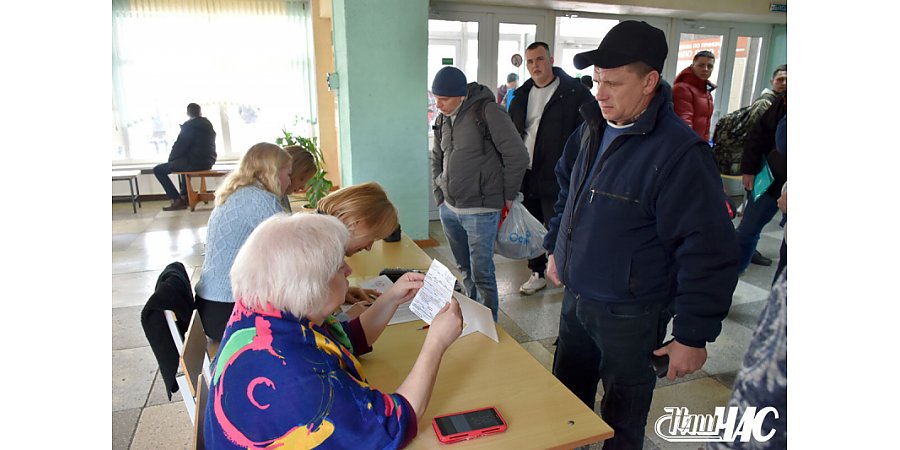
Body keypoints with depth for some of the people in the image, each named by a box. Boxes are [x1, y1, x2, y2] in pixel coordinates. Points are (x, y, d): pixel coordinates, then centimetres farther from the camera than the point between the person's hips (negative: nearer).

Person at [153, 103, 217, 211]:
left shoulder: (189, 126, -11)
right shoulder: (208, 124, 14)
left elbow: (180, 145, -11)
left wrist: (171, 158, 7)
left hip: (195, 163, -9)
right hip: (208, 162, 9)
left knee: (158, 170, 3)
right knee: (184, 163, 40)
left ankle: (177, 200, -1)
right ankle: (185, 196, 38)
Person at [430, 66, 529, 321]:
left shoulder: (487, 111, -13)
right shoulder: (443, 120, 9)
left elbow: (517, 156, -12)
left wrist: (507, 196, -5)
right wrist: (440, 195, 13)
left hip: (480, 211, -7)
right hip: (449, 209, 7)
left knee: (481, 273, -3)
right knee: (464, 269, 17)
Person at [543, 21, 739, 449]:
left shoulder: (679, 152, -23)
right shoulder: (593, 127, 2)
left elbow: (709, 252, -21)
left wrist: (694, 334, -17)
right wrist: (556, 248, 18)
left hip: (628, 314, -7)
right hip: (575, 295, 7)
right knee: (566, 396, 25)